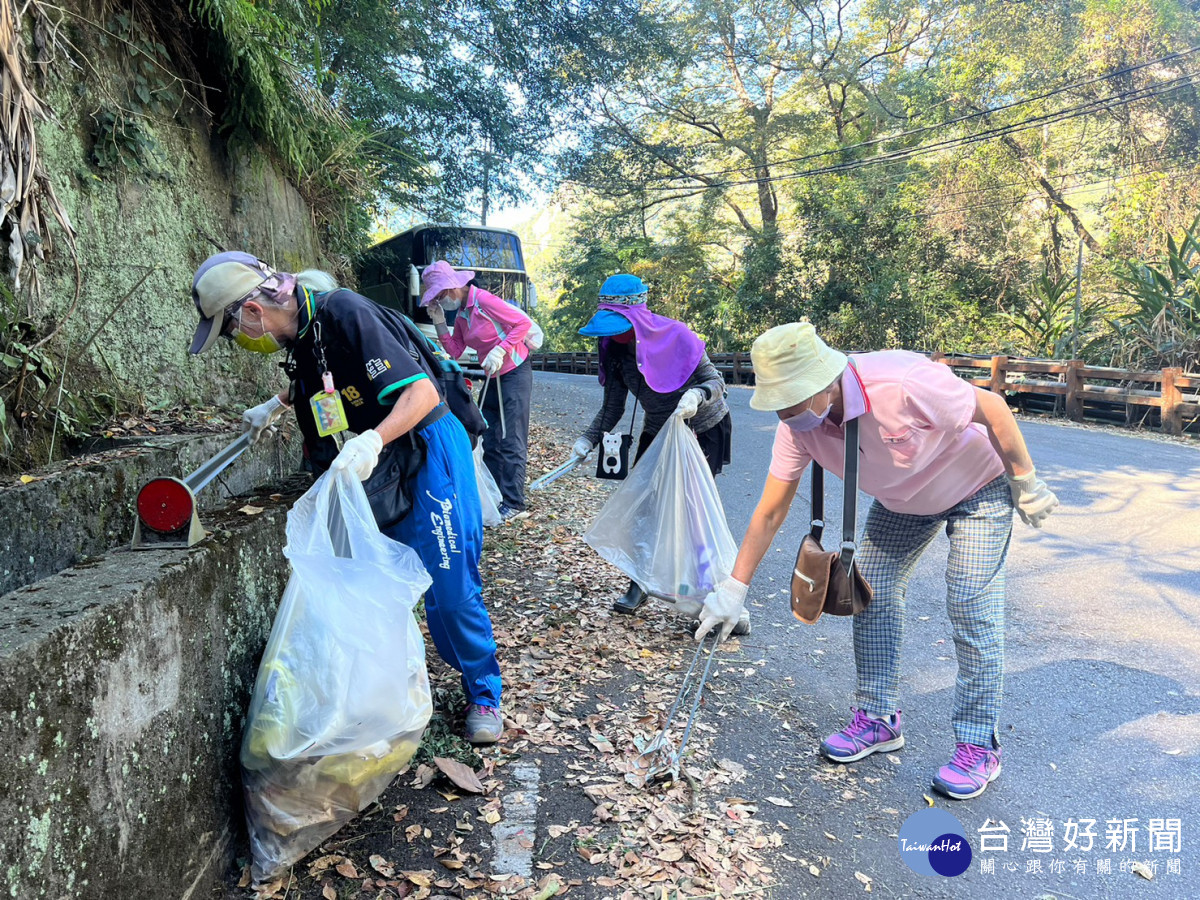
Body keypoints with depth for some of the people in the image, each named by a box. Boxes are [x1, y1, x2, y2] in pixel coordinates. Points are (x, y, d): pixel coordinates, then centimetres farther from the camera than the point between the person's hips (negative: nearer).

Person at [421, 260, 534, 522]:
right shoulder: (461, 313, 8)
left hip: (515, 374, -9)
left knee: (511, 441, -8)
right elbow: (455, 351, 9)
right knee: (490, 441, 11)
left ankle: (513, 503, -5)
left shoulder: (484, 301, -18)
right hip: (493, 378, 9)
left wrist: (500, 350, -23)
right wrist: (439, 323, -1)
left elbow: (524, 322, -19)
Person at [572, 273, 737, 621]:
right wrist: (588, 439, -17)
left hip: (704, 429, -5)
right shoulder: (616, 351, -9)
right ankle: (639, 585, 17)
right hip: (658, 433, 5)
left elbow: (715, 379, -18)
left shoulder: (675, 336, -25)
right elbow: (612, 408, -4)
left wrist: (696, 395, -40)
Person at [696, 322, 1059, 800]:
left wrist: (1027, 482, -15)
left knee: (972, 607, -9)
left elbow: (993, 408, -25)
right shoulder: (798, 425, -22)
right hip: (903, 499, 5)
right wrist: (733, 589, -16)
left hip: (978, 485, -5)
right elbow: (770, 512, -15)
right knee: (872, 592, 0)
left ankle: (979, 745, 5)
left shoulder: (903, 383, -41)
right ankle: (879, 717, 17)